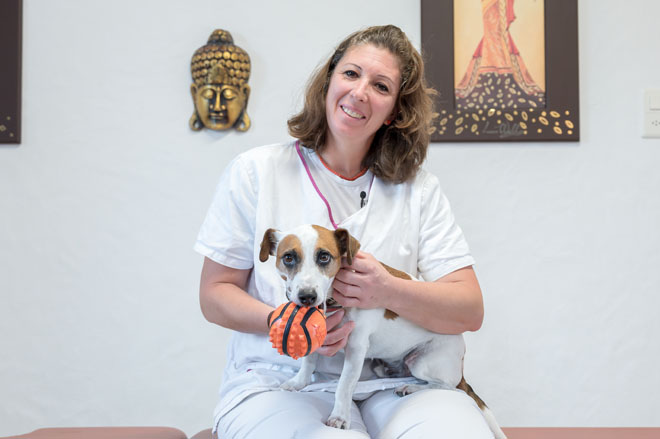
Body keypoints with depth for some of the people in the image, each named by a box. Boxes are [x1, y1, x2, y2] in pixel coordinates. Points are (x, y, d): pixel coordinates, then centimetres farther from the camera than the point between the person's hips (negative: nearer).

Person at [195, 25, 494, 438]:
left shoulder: (419, 189, 9)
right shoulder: (256, 172, 5)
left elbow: (470, 311, 2)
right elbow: (215, 294, 5)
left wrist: (390, 292, -18)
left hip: (391, 385, 3)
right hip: (278, 384, -2)